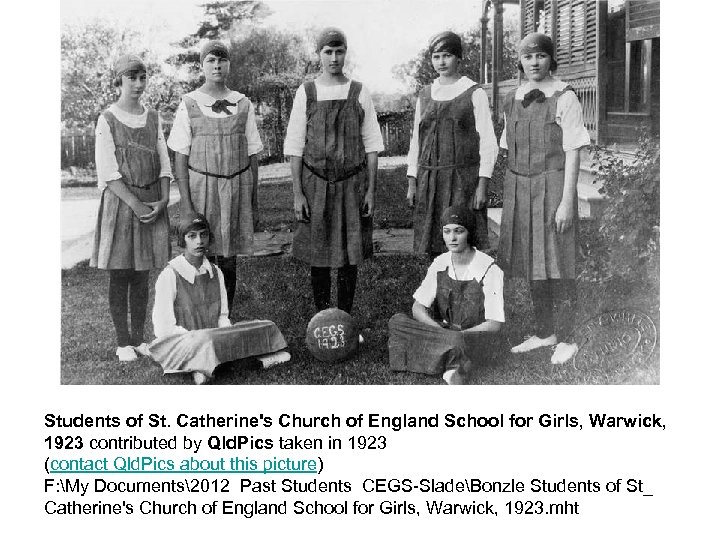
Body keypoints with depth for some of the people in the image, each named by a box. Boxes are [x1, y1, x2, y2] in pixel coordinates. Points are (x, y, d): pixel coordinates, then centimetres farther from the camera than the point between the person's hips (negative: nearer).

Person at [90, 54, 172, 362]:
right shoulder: (107, 120, -3)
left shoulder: (153, 118, 10)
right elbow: (107, 172, -9)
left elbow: (164, 164, 8)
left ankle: (138, 337, 16)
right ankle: (123, 342, 8)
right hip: (120, 201, -4)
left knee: (142, 275, 8)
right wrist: (135, 204, -17)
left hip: (152, 202, 4)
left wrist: (163, 201, -7)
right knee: (119, 275, 0)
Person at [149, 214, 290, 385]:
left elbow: (223, 316, 11)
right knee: (206, 342, -40)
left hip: (213, 337, 7)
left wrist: (229, 336, -11)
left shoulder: (215, 272, 7)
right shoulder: (169, 276, -11)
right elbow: (164, 328, -13)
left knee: (266, 328, -8)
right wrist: (200, 338, -21)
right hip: (177, 343, -7)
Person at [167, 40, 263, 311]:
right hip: (201, 185, -2)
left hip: (237, 187, 2)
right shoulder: (189, 105, 1)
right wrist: (185, 201, -9)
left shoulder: (243, 105, 7)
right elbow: (181, 156, -1)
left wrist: (254, 200, 5)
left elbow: (252, 154, 9)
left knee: (229, 260, 7)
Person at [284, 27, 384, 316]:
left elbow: (371, 144, 3)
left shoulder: (359, 93, 2)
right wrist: (297, 193, -6)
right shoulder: (306, 93, 1)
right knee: (318, 256, 5)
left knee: (350, 256, 5)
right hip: (315, 186, 0)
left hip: (352, 185, 0)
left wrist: (371, 190, -2)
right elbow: (295, 147, 0)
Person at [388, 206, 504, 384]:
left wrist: (456, 335, -23)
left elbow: (494, 324, -14)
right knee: (397, 321, -21)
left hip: (473, 337, -6)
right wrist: (441, 331, -20)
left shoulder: (489, 270, -13)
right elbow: (418, 308, 0)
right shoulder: (440, 264, 1)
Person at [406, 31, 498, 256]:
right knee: (434, 248, 6)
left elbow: (488, 142, -3)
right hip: (429, 182, 4)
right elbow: (416, 141, 15)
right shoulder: (425, 96, 13)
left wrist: (482, 185, -11)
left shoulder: (474, 94, 0)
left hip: (464, 179, -4)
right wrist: (411, 183, 9)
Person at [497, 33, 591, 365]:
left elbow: (573, 153, -9)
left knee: (557, 264, -1)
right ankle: (544, 332, 26)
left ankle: (564, 338, 11)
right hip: (518, 187, 6)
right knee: (531, 264, 12)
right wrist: (509, 196, 10)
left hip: (552, 184, -5)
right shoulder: (512, 101, 10)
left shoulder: (564, 98, -6)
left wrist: (567, 201, -14)